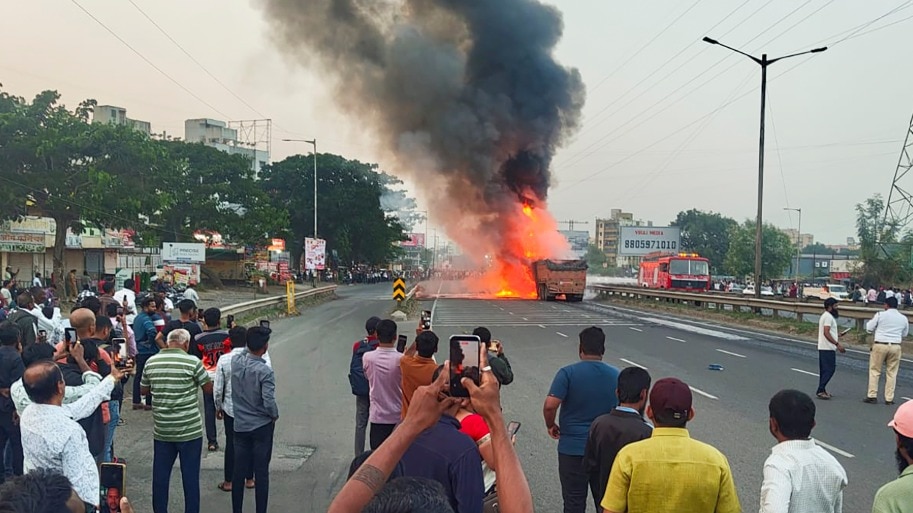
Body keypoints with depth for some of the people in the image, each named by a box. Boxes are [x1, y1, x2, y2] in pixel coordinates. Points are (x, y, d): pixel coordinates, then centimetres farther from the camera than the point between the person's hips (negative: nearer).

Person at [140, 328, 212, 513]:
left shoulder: (151, 362, 1)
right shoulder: (192, 361, -11)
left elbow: (144, 390, 14)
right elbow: (209, 389, -2)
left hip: (161, 430, 4)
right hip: (189, 429, -4)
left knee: (160, 475, 13)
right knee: (190, 476, 4)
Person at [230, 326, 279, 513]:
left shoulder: (235, 361, -7)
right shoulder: (265, 371, -21)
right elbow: (269, 403, -24)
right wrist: (275, 416, -6)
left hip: (240, 426, 5)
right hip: (262, 426, -5)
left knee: (239, 471, 12)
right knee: (261, 472, 4)